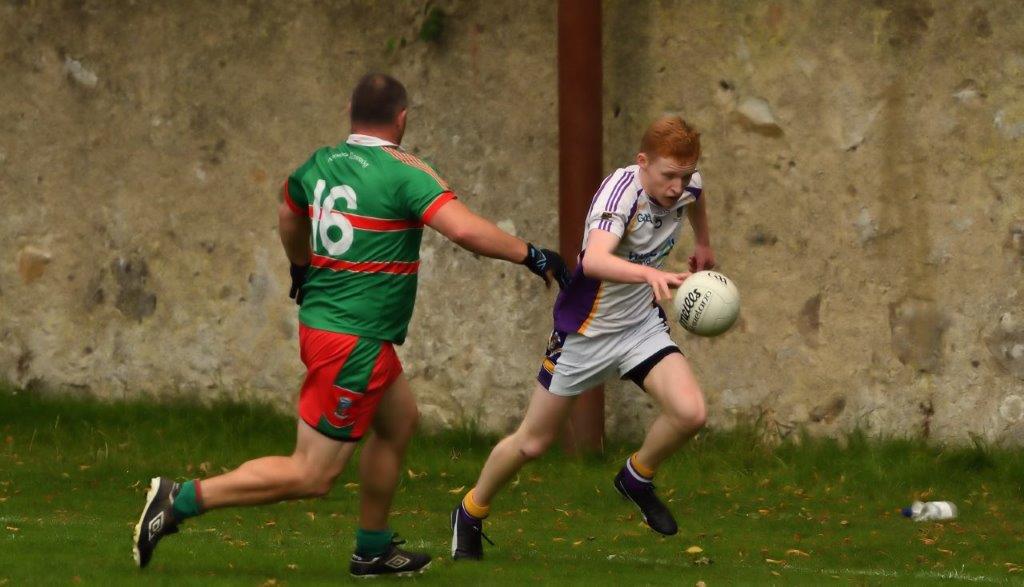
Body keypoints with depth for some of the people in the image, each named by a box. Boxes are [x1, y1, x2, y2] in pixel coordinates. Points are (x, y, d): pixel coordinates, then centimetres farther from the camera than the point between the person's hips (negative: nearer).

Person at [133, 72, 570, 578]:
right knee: (311, 475, -5)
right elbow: (466, 231, -24)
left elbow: (289, 214, 29)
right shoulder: (404, 172, -14)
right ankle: (183, 499, -9)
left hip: (321, 321, 9)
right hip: (353, 342, -9)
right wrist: (531, 256, -12)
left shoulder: (319, 165, 8)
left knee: (400, 418, 25)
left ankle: (373, 550, 29)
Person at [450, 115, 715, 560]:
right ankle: (471, 514, 36)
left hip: (642, 324, 5)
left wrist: (704, 244, 31)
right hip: (585, 331, -5)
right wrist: (650, 273, -69)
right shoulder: (620, 191, -33)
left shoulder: (684, 183, -12)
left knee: (689, 412, -20)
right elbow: (594, 260, -53)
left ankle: (638, 477, 10)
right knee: (533, 442, 10)